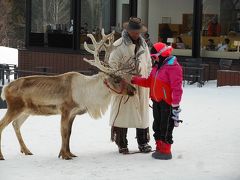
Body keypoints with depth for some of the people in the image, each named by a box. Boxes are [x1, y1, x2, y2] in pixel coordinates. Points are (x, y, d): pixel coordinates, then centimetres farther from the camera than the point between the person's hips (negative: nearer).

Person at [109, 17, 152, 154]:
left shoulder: (144, 45, 11)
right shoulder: (119, 45, -7)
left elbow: (148, 65, 19)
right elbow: (112, 65, -8)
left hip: (141, 86, 5)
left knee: (142, 113, 9)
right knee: (122, 113, 1)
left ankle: (143, 142, 20)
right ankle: (122, 144, 11)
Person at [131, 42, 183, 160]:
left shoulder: (173, 67, -17)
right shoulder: (157, 66, 13)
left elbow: (177, 87, -20)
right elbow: (149, 82, 18)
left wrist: (175, 105, -21)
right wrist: (134, 80, 7)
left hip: (167, 103, -10)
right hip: (156, 102, 10)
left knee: (166, 127, -2)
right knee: (157, 126, 16)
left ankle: (166, 151, 5)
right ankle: (159, 148, 26)